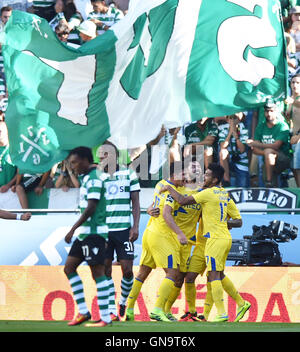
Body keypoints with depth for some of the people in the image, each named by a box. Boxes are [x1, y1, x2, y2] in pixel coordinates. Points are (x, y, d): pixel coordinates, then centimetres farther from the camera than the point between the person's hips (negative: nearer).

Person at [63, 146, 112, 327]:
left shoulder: (94, 178, -14)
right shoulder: (88, 177, 17)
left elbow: (90, 208, -20)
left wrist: (73, 229, -17)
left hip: (94, 232, -10)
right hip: (86, 232, 10)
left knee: (97, 272, -8)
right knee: (69, 268, 9)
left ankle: (105, 317, -6)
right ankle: (83, 311, 11)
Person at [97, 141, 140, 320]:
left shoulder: (128, 174, 5)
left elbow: (136, 203, 5)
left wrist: (136, 227, -3)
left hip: (123, 229, -1)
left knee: (127, 270, -3)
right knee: (105, 270, -3)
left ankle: (123, 301, 23)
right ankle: (111, 311, 1)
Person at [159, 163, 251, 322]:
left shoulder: (209, 193, -11)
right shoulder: (225, 195, 15)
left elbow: (183, 201, -13)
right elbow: (238, 221, 16)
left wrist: (169, 189, 0)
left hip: (215, 238, -9)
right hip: (225, 237, 9)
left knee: (214, 275, -11)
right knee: (219, 275, 19)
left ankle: (221, 313, -16)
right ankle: (241, 303, 22)